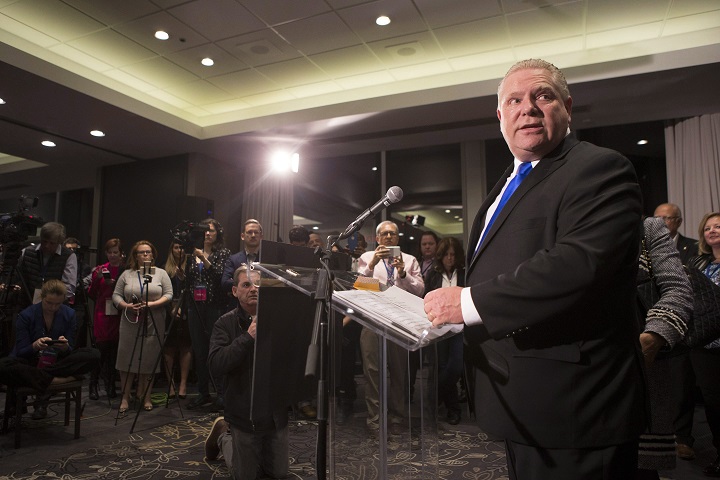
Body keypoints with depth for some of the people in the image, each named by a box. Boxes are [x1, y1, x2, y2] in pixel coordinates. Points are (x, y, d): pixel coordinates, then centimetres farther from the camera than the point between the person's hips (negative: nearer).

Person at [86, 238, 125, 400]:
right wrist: (97, 279, -9)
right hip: (103, 313, 0)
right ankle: (93, 385, 10)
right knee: (101, 348, -4)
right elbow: (91, 294, 6)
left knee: (115, 349, 5)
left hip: (119, 315, 0)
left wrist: (115, 284, -14)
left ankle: (111, 385, 19)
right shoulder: (100, 270, 7)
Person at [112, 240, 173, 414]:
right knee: (127, 360, 2)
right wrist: (127, 306, -11)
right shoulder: (126, 274, 9)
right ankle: (125, 397, 13)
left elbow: (168, 295, -1)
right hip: (130, 324, 1)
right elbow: (116, 295, 7)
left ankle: (146, 397, 15)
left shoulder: (161, 273, 5)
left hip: (153, 326, -1)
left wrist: (151, 304, -14)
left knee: (149, 361, 3)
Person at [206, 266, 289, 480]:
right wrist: (248, 336, -29)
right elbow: (215, 365, -22)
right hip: (245, 415, -2)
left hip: (276, 413, 2)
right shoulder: (226, 323, -10)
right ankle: (223, 435, 40)